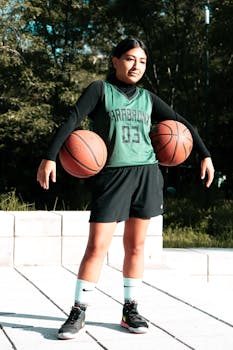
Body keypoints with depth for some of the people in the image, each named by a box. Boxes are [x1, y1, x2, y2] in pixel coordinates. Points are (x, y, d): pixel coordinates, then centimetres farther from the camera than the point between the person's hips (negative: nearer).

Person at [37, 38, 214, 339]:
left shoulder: (147, 98, 13)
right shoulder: (100, 90, 2)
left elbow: (180, 123, 19)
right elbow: (72, 119, -9)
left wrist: (205, 155, 12)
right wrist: (50, 157, -21)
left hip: (146, 174, 4)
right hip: (111, 176, -4)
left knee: (136, 245, 7)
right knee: (97, 246, -7)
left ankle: (130, 309, 17)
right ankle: (78, 313, 2)